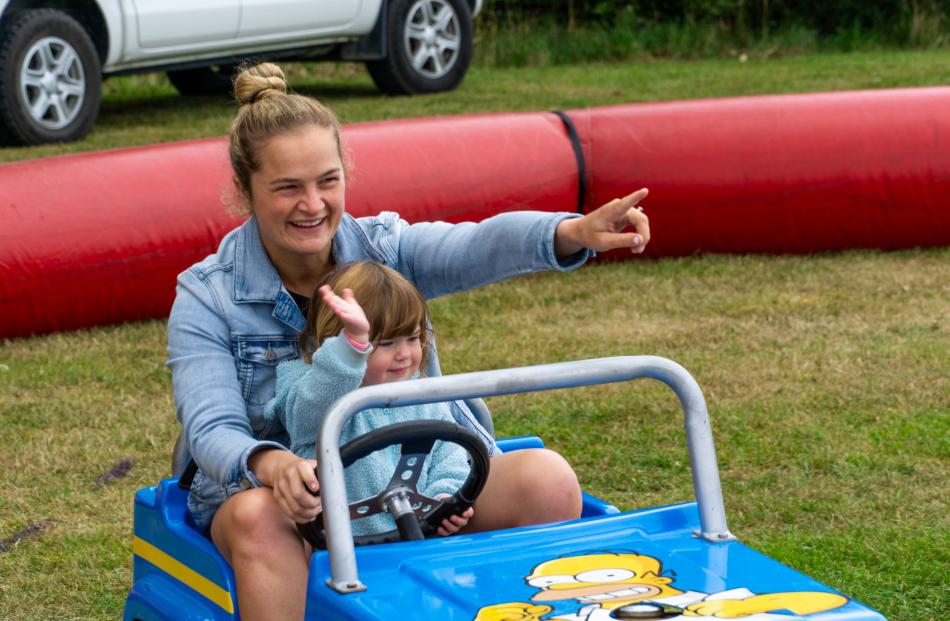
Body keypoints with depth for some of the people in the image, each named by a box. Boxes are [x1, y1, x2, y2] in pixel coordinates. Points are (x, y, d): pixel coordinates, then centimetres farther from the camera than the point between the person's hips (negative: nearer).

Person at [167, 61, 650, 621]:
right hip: (276, 489, -2)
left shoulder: (385, 247, -1)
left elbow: (474, 248, -22)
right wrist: (270, 464, -42)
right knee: (258, 516, -37)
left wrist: (574, 232, -45)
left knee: (547, 479, -23)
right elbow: (212, 430, -16)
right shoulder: (206, 297, -4)